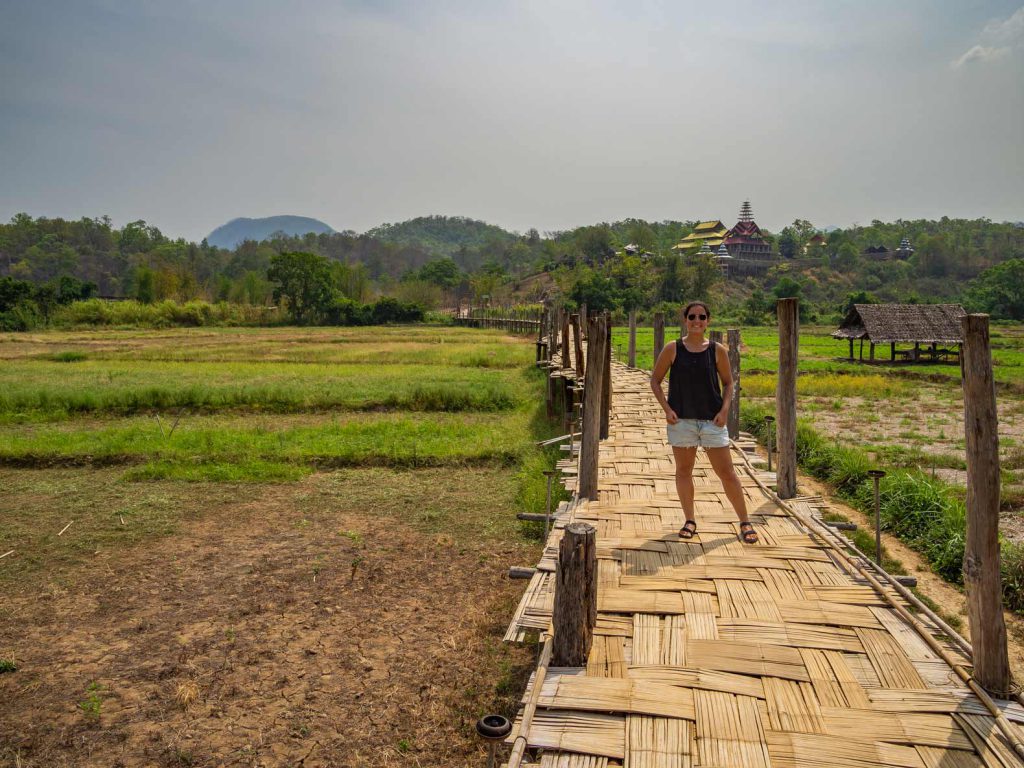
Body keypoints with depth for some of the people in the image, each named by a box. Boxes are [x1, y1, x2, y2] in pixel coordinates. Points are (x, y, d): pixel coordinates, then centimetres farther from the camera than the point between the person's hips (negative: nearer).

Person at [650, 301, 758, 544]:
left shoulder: (717, 351, 1)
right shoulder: (673, 349, -2)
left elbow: (728, 383, 9)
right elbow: (655, 380, 4)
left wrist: (725, 409, -6)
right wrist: (666, 408, -7)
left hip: (712, 420, 0)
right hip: (681, 420, 0)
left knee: (726, 472, 2)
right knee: (683, 471, 8)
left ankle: (745, 523, 15)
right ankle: (690, 521, 22)